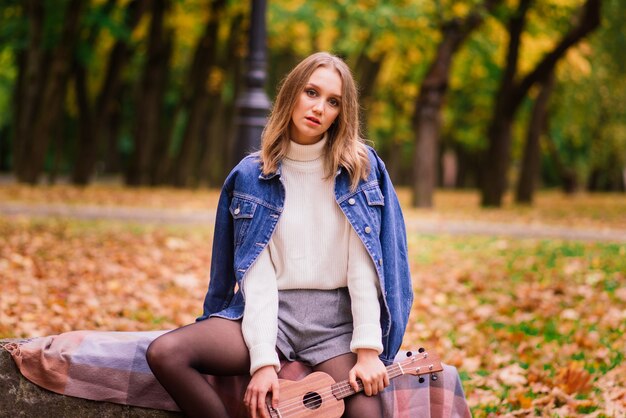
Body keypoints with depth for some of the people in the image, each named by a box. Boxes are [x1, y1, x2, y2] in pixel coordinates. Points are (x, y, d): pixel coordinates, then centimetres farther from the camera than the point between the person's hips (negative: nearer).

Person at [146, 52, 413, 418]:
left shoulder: (361, 168, 2)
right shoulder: (251, 176, 4)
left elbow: (364, 267, -6)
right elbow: (257, 276, -4)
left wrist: (368, 350, -16)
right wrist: (263, 359, -16)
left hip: (336, 317, -1)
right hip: (269, 312, 2)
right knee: (165, 354, -21)